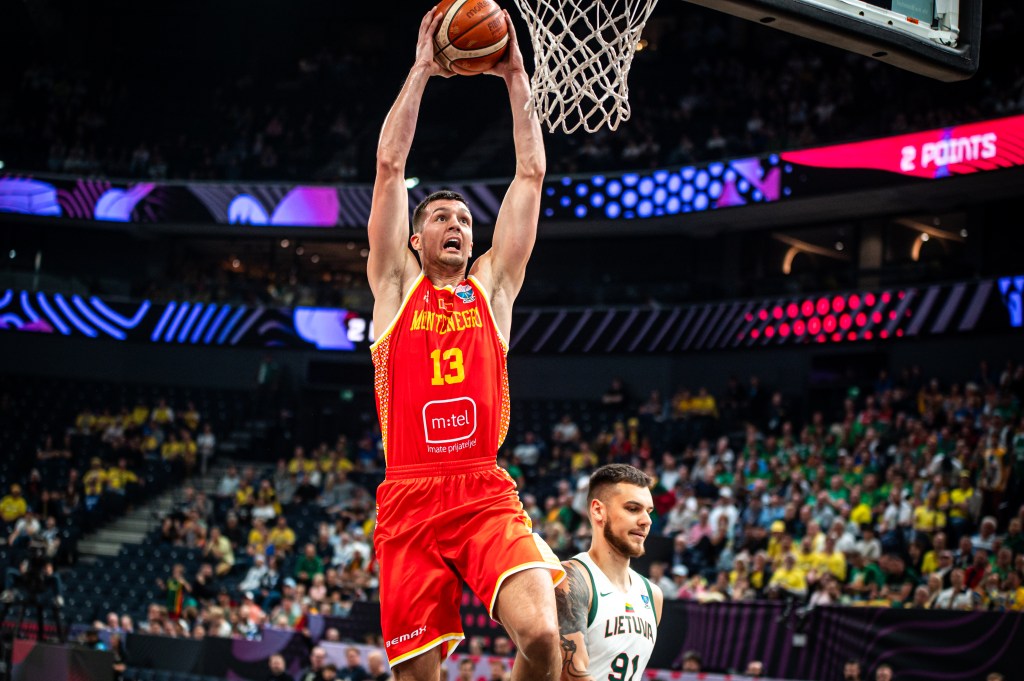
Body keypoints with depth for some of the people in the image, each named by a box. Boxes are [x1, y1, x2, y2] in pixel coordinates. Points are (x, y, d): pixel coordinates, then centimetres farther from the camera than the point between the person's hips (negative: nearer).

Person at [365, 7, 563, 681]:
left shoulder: (493, 286, 17)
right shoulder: (395, 285, 13)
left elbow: (531, 173, 15)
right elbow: (390, 165, 7)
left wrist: (515, 74, 15)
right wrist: (422, 69, 9)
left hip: (487, 495, 1)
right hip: (410, 499, -1)